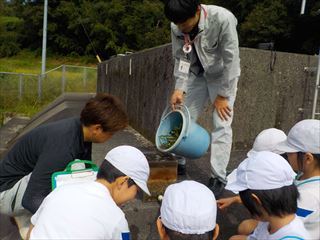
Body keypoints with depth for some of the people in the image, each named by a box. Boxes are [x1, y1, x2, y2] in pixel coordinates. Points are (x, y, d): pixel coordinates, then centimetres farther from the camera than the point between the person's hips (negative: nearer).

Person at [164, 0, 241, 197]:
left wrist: (222, 95, -21)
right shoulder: (177, 27, -17)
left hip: (223, 75, -4)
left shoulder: (223, 19, -31)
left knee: (222, 126, -10)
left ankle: (219, 178, -2)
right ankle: (178, 162, 22)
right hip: (197, 74, 4)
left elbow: (231, 59, -25)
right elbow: (181, 59, -9)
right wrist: (179, 88, -23)